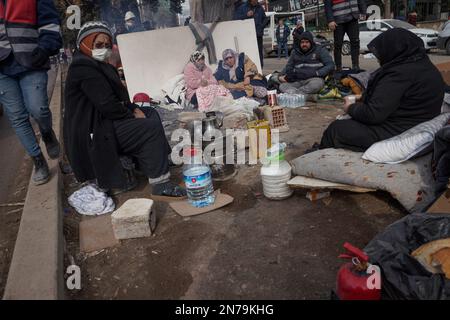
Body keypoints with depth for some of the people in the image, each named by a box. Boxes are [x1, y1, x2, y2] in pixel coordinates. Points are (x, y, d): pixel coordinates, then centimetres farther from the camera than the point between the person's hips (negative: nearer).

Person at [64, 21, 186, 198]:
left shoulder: (100, 66, 19)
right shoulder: (84, 69, -15)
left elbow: (119, 96, 21)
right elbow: (107, 105, -23)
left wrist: (134, 109, 2)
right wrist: (132, 115, -9)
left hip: (102, 122, 11)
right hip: (93, 135, -11)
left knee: (153, 116, 12)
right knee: (152, 129, -19)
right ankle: (160, 184, -17)